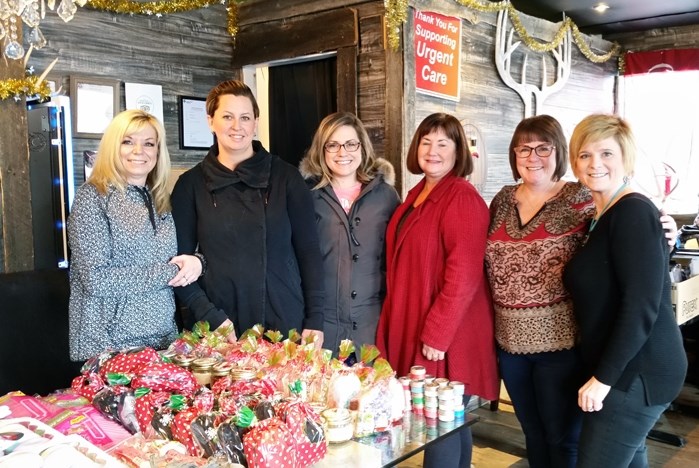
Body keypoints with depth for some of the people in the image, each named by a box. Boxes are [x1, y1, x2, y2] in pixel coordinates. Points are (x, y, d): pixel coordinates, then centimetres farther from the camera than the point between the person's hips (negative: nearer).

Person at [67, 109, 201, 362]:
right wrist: (170, 272, -14)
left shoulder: (160, 201, 9)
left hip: (164, 339, 6)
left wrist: (194, 262, -8)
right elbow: (96, 280, -17)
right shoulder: (93, 196, -9)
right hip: (109, 345, -6)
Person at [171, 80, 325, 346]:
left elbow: (309, 251, 2)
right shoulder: (191, 185, 3)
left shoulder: (286, 177, 2)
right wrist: (210, 317, -9)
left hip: (287, 324, 0)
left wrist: (315, 320, -3)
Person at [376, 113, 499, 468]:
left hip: (447, 336, -9)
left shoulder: (462, 198, -15)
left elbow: (464, 275, -22)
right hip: (414, 328, 9)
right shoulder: (417, 195, 12)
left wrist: (437, 333, -21)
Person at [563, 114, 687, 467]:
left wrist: (603, 377, -21)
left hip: (636, 374, -9)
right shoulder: (603, 216, 11)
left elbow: (641, 307, -24)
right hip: (627, 371, 9)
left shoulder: (633, 212, -17)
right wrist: (601, 371, 10)